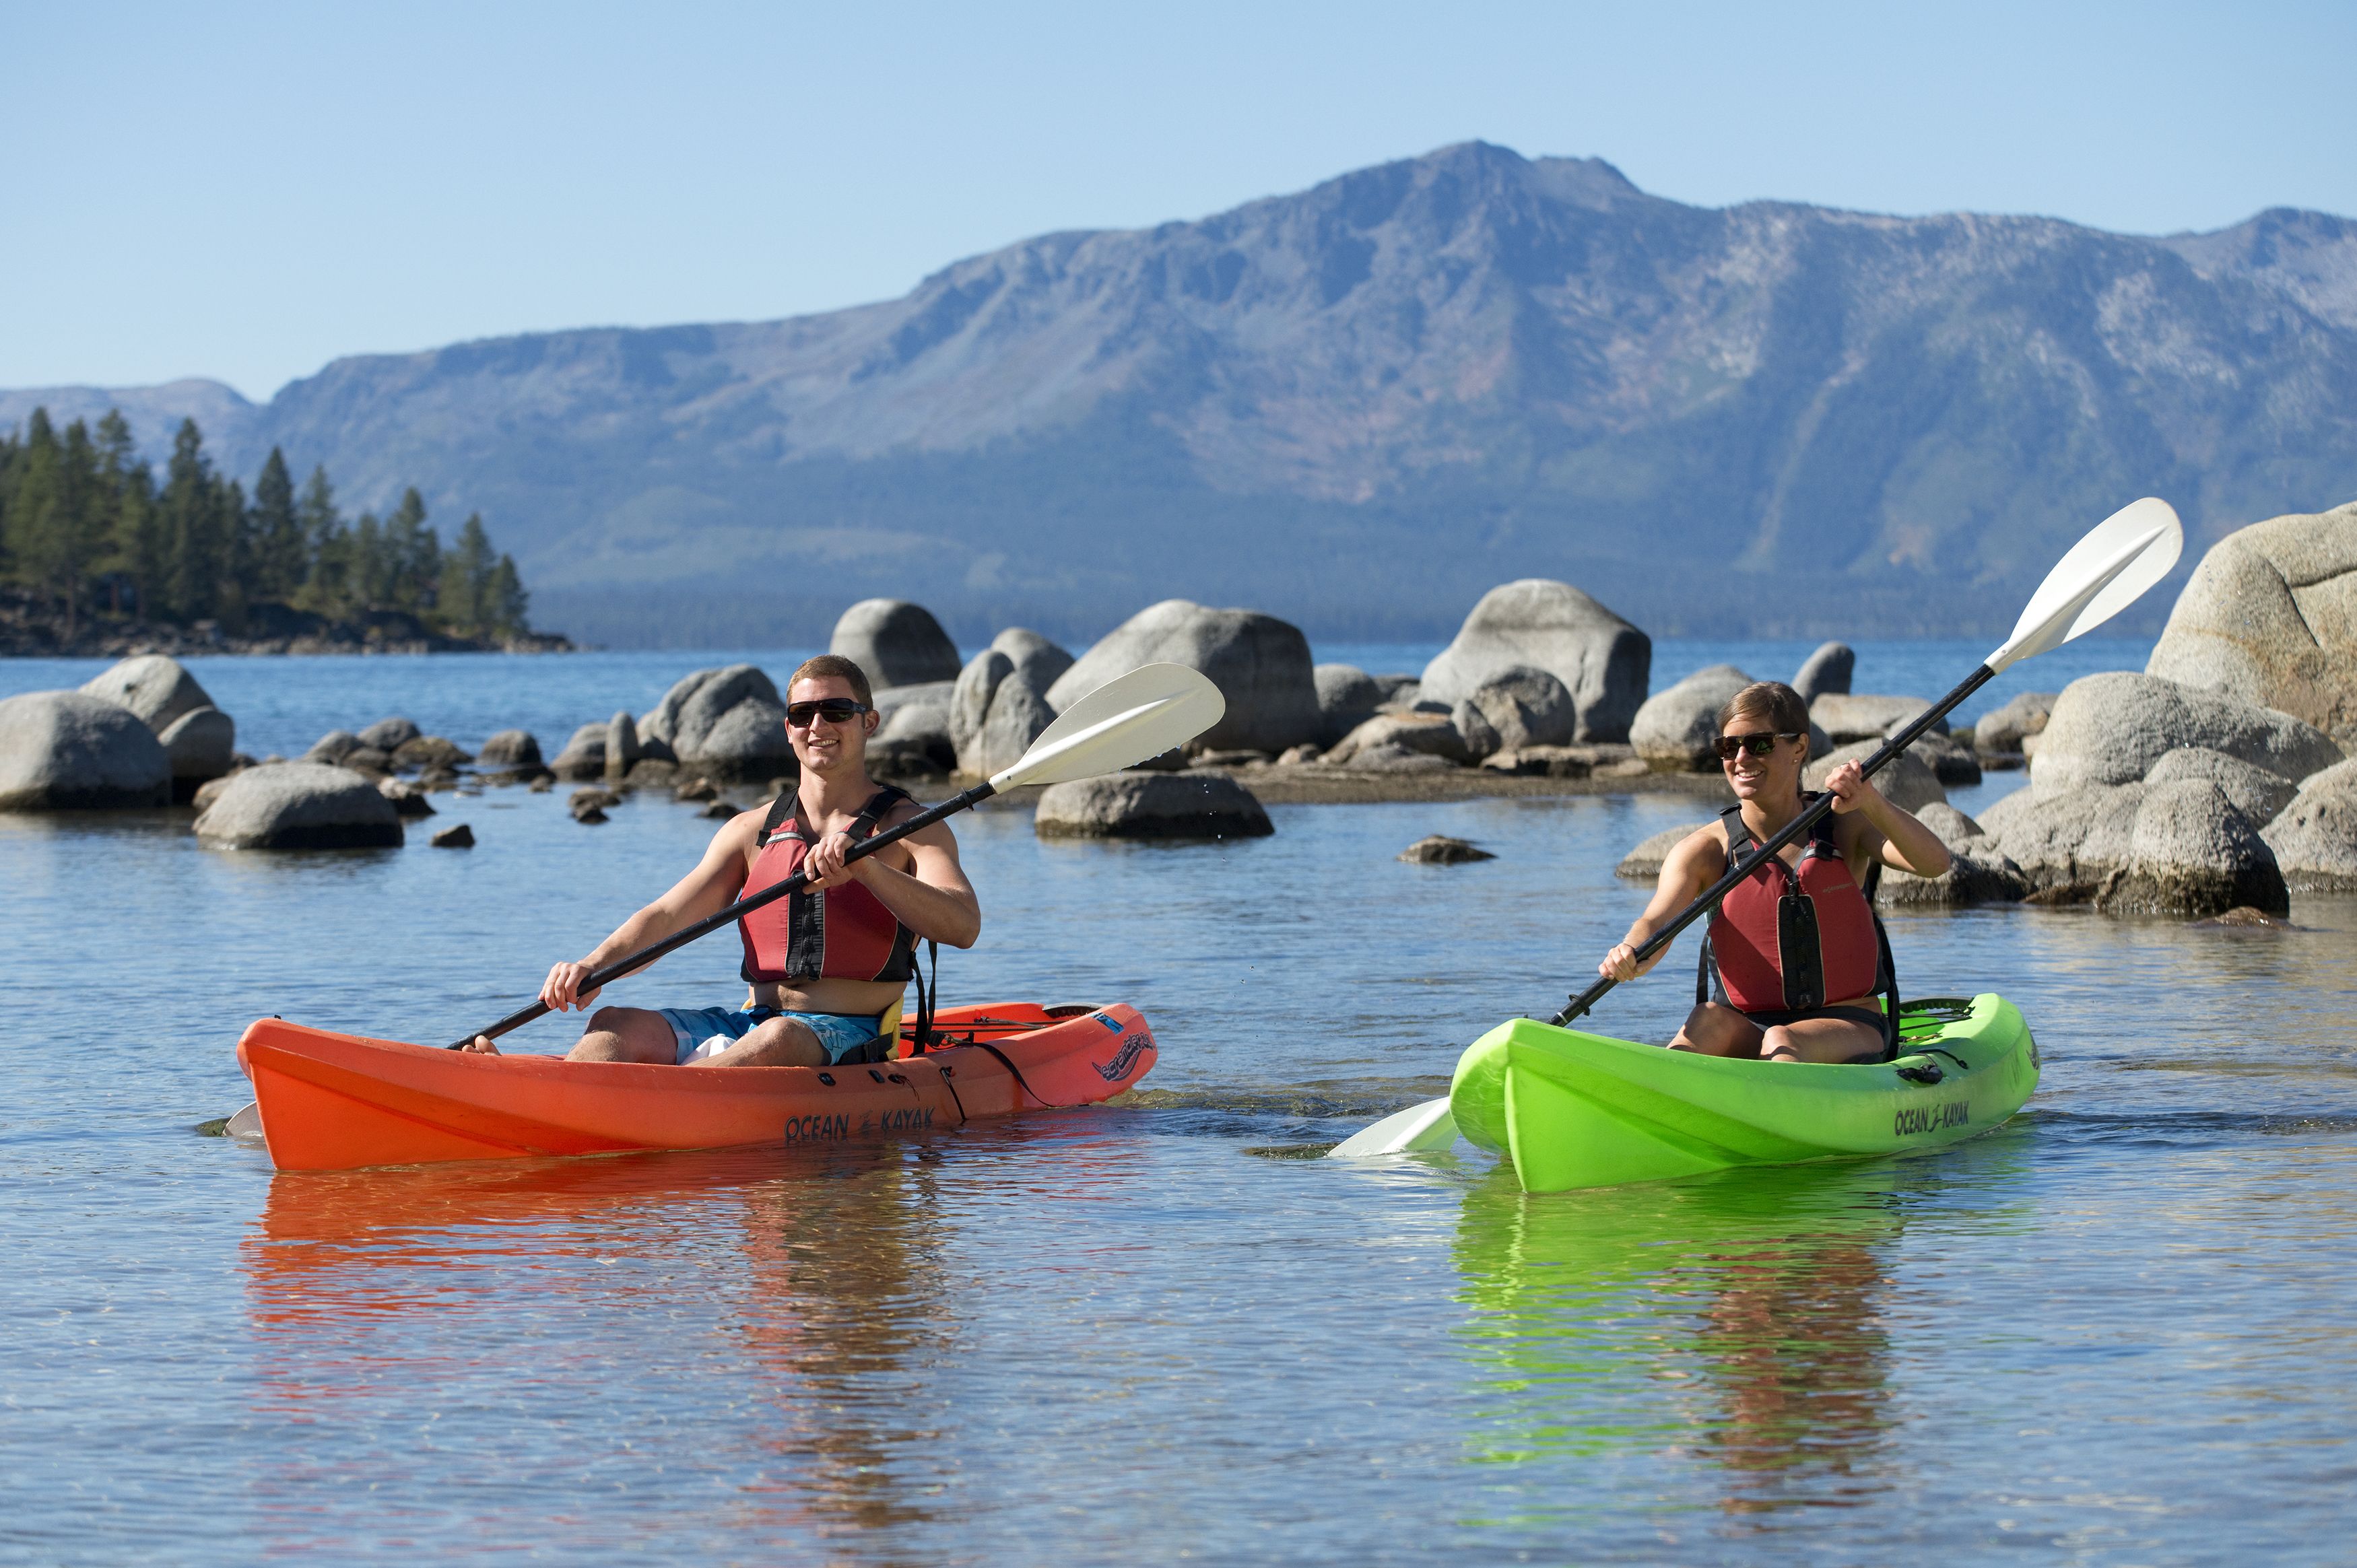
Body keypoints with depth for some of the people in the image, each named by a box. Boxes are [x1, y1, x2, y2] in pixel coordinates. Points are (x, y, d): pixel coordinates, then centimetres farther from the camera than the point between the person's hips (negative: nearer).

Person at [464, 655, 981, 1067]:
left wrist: (863, 866, -30)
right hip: (751, 1019, 4)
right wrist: (593, 965, -16)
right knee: (617, 1025, -20)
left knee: (777, 1042, -38)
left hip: (851, 1038, -4)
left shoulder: (910, 828, 3)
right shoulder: (754, 830, 16)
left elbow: (963, 927, -16)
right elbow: (666, 916, 5)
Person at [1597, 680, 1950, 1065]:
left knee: (1782, 1042, -33)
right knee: (1711, 1020, -32)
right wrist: (1630, 954, -44)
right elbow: (1657, 922, -19)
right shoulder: (1706, 849, -1)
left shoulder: (1845, 827, 2)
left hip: (1851, 1029, 0)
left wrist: (1870, 804, -33)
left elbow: (1934, 863, -15)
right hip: (1748, 1031, 0)